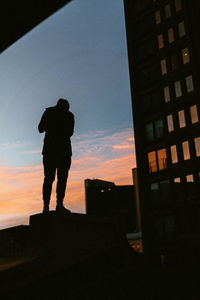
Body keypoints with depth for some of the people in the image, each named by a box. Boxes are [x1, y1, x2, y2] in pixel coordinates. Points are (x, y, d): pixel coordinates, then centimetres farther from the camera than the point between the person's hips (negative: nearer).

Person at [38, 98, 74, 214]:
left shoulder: (49, 111, 10)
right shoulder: (70, 115, 6)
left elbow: (41, 129, 10)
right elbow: (70, 133, 4)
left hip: (49, 148, 2)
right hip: (64, 148, -2)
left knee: (48, 178, 2)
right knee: (62, 177, -2)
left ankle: (46, 205, -7)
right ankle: (59, 203, -13)